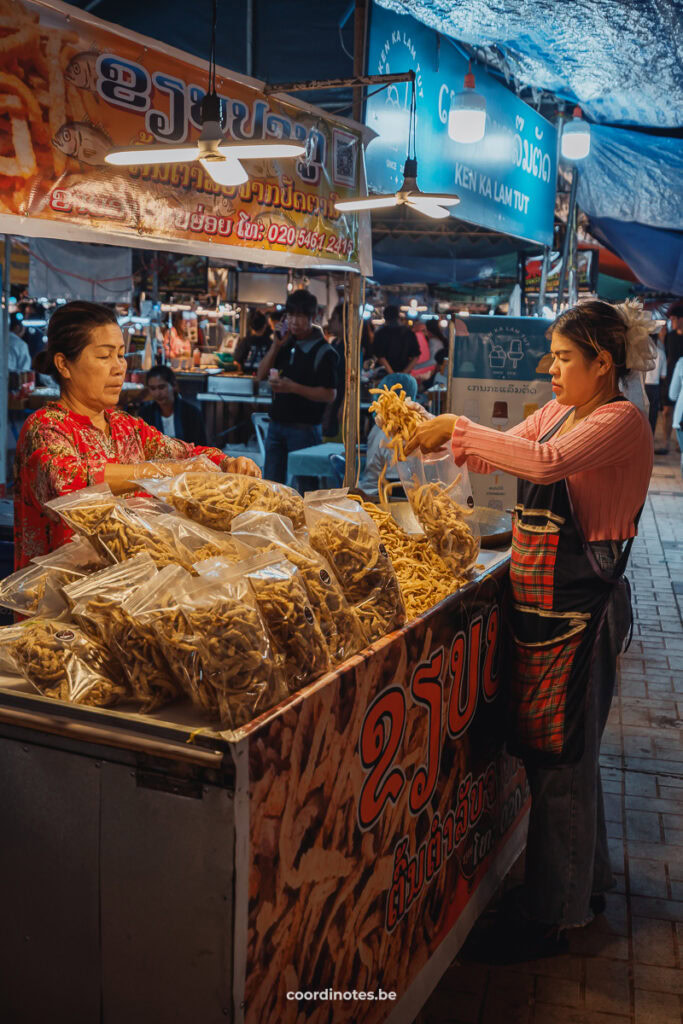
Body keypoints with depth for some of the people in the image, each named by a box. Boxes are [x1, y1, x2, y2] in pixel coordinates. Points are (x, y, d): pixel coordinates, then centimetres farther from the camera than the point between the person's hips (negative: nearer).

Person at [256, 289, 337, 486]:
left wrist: (293, 388, -23)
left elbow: (329, 394, -15)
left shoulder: (324, 352, -11)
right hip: (276, 424, 7)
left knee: (304, 485, 0)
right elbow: (261, 375, 9)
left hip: (304, 429, -7)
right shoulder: (286, 344, 10)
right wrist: (275, 346, -4)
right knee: (271, 483, 12)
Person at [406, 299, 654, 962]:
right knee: (565, 754, 18)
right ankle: (585, 882, 37)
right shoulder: (555, 413, 13)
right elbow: (501, 453, 18)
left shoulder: (621, 422, -13)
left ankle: (550, 918, 15)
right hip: (539, 603, 8)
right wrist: (440, 437, 0)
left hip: (580, 610, -8)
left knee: (560, 758, 0)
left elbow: (546, 462, -30)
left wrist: (457, 428, -26)